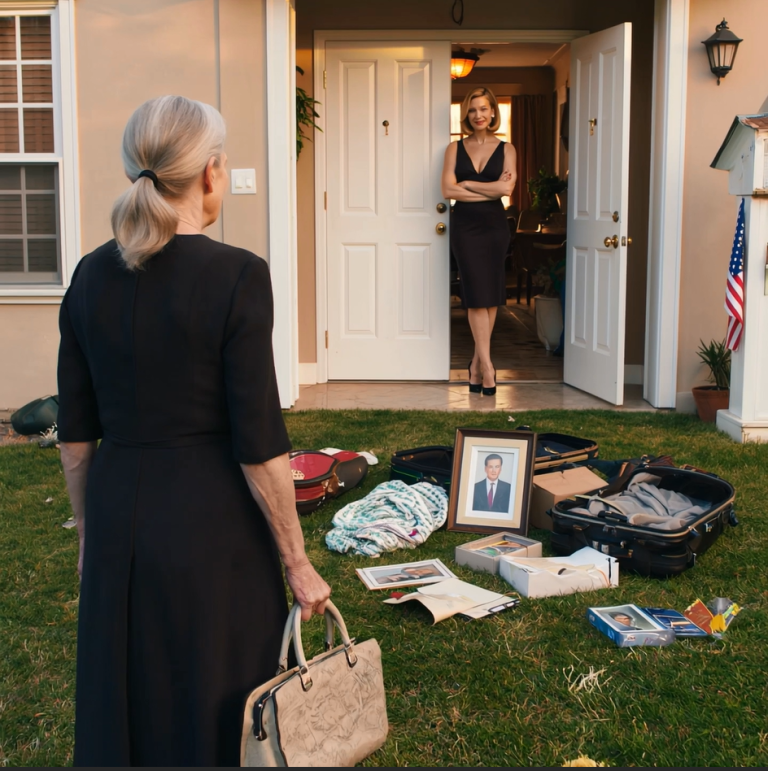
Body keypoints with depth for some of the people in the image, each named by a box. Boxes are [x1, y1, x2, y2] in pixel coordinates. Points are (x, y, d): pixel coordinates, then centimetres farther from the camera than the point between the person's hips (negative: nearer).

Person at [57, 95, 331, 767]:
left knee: (123, 704, 20)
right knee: (216, 708, 13)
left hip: (118, 517, 5)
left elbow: (75, 432, 6)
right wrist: (297, 563, -6)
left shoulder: (93, 274, 0)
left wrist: (90, 531, 18)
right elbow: (258, 444, -16)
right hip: (211, 520, -5)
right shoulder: (237, 276, -16)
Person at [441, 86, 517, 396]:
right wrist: (490, 190, -10)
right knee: (477, 294, -6)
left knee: (490, 294, 2)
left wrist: (467, 184, -8)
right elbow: (448, 190, -8)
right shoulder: (455, 148, 5)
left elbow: (507, 188, -11)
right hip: (465, 226, -1)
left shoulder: (506, 150, 5)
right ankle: (486, 365, -5)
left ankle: (477, 361, 14)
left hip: (494, 226, 1)